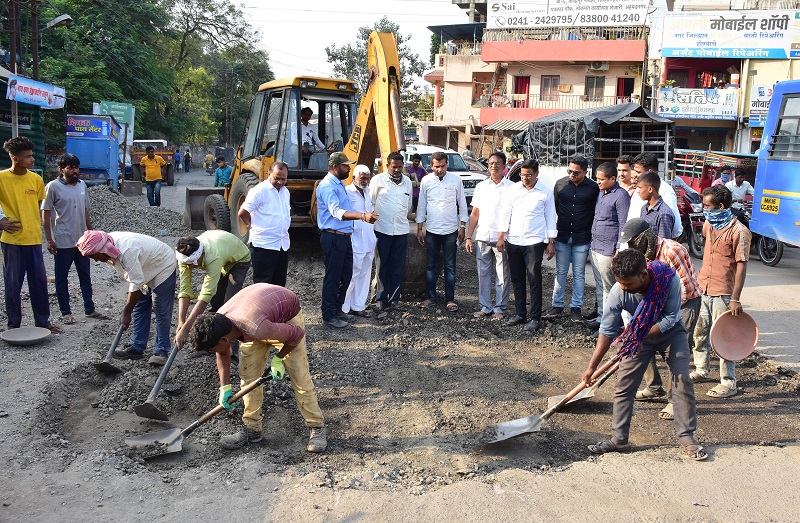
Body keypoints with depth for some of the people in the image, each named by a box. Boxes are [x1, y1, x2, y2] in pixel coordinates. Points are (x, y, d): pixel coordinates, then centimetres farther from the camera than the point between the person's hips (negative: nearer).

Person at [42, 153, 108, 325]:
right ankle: (66, 312, 15)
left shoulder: (82, 185, 8)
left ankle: (90, 309, 21)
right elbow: (46, 214, -8)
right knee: (62, 279, 6)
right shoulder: (53, 187, -9)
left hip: (82, 240, 6)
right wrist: (49, 240, -12)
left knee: (85, 277, 12)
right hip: (62, 242, -5)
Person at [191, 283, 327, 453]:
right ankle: (251, 429, 13)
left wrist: (279, 358, -17)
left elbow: (297, 333, -28)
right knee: (248, 375, 1)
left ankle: (317, 428, 4)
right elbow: (223, 354, 1)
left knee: (300, 377, -8)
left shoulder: (256, 328, -45)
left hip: (287, 316, -6)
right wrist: (225, 387, -4)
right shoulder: (217, 323, -23)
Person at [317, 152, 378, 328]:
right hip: (333, 238, -10)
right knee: (332, 278, -2)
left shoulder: (339, 184, 16)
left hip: (344, 237, 10)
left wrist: (366, 215, 24)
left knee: (346, 275, 16)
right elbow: (337, 212, -31)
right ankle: (329, 316, 9)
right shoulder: (327, 186, -16)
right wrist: (362, 216, -42)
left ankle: (337, 310, 29)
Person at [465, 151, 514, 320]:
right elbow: (475, 214, 12)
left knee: (503, 276, 4)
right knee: (483, 274, 8)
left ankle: (500, 308, 15)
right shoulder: (481, 187, 10)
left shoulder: (511, 187, 0)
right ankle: (485, 307, 17)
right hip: (482, 237, 3)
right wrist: (469, 237, 7)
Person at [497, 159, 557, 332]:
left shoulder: (546, 193, -1)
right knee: (516, 279, 10)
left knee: (534, 281, -2)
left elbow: (551, 218, 3)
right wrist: (501, 237, 4)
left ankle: (535, 318, 5)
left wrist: (551, 243, 1)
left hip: (534, 242, -3)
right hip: (513, 240, 4)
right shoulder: (513, 190, 5)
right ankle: (520, 313, 22)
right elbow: (505, 213, 8)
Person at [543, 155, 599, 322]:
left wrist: (591, 233, 1)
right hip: (562, 236, 2)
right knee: (560, 272, 8)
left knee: (578, 274, 7)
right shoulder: (560, 184, 0)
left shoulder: (593, 188, -5)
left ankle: (575, 308, 15)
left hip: (582, 238, -2)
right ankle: (557, 305, 17)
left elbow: (597, 212, 2)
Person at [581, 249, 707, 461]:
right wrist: (592, 367, -20)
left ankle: (687, 437, 7)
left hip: (670, 332, -1)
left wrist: (642, 336, -27)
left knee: (683, 379, -9)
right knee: (623, 385, -4)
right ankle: (619, 439, 7)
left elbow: (671, 317, -21)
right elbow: (607, 331, -20)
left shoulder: (669, 279, -32)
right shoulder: (618, 292, -28)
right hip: (638, 335, 1)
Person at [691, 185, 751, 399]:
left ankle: (728, 383, 9)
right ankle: (702, 370, 34)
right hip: (703, 290, 8)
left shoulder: (738, 231, -15)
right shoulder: (709, 224, 8)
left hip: (723, 294, -8)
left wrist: (735, 299, -21)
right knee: (699, 332, 16)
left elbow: (741, 266, -17)